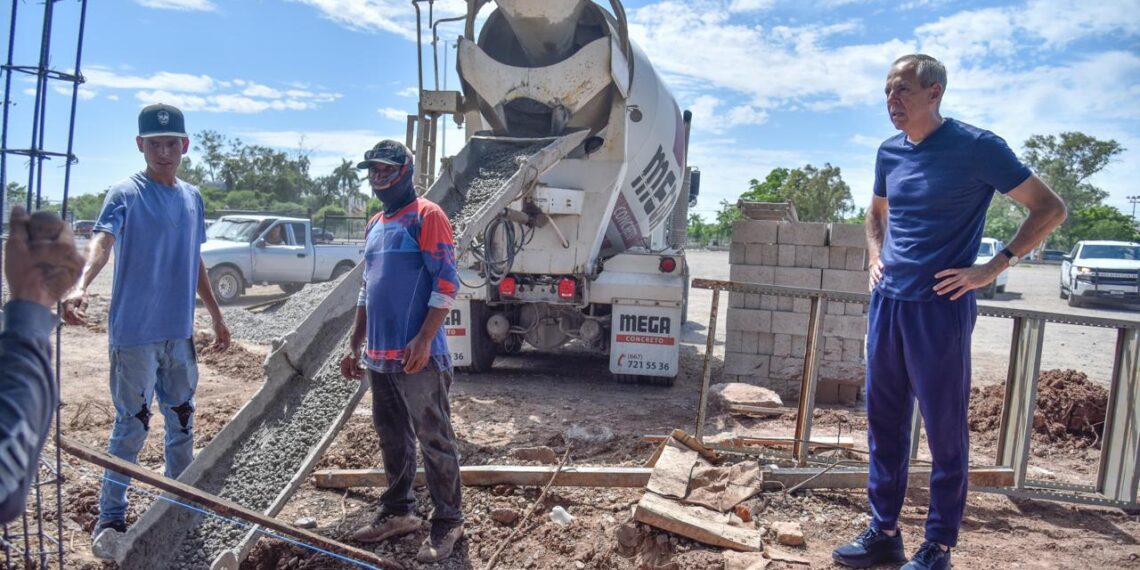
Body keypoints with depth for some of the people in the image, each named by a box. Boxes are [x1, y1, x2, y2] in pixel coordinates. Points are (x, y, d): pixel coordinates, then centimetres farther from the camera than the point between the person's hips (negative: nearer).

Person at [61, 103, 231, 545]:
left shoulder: (193, 198, 9)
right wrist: (81, 286, -47)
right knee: (132, 425, 2)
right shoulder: (126, 194, -9)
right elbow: (102, 241, -27)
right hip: (135, 334, -6)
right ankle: (111, 516, 18)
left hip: (180, 333, 6)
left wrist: (216, 316, 19)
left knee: (182, 421, 16)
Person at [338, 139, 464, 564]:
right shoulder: (375, 224, 18)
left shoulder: (426, 216, -8)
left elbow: (446, 282, -15)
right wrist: (355, 346, 20)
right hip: (380, 356, 8)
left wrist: (423, 340, -22)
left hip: (417, 356, -8)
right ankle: (397, 511, 32)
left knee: (434, 439, 1)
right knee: (392, 438, 18)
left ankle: (448, 522, 12)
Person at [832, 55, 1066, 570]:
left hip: (940, 306, -6)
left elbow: (1049, 209, -5)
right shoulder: (890, 152, 10)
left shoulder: (976, 147, -8)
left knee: (945, 430, 4)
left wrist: (993, 267, -11)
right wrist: (876, 257, 12)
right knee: (884, 421, 12)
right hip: (887, 302, 6)